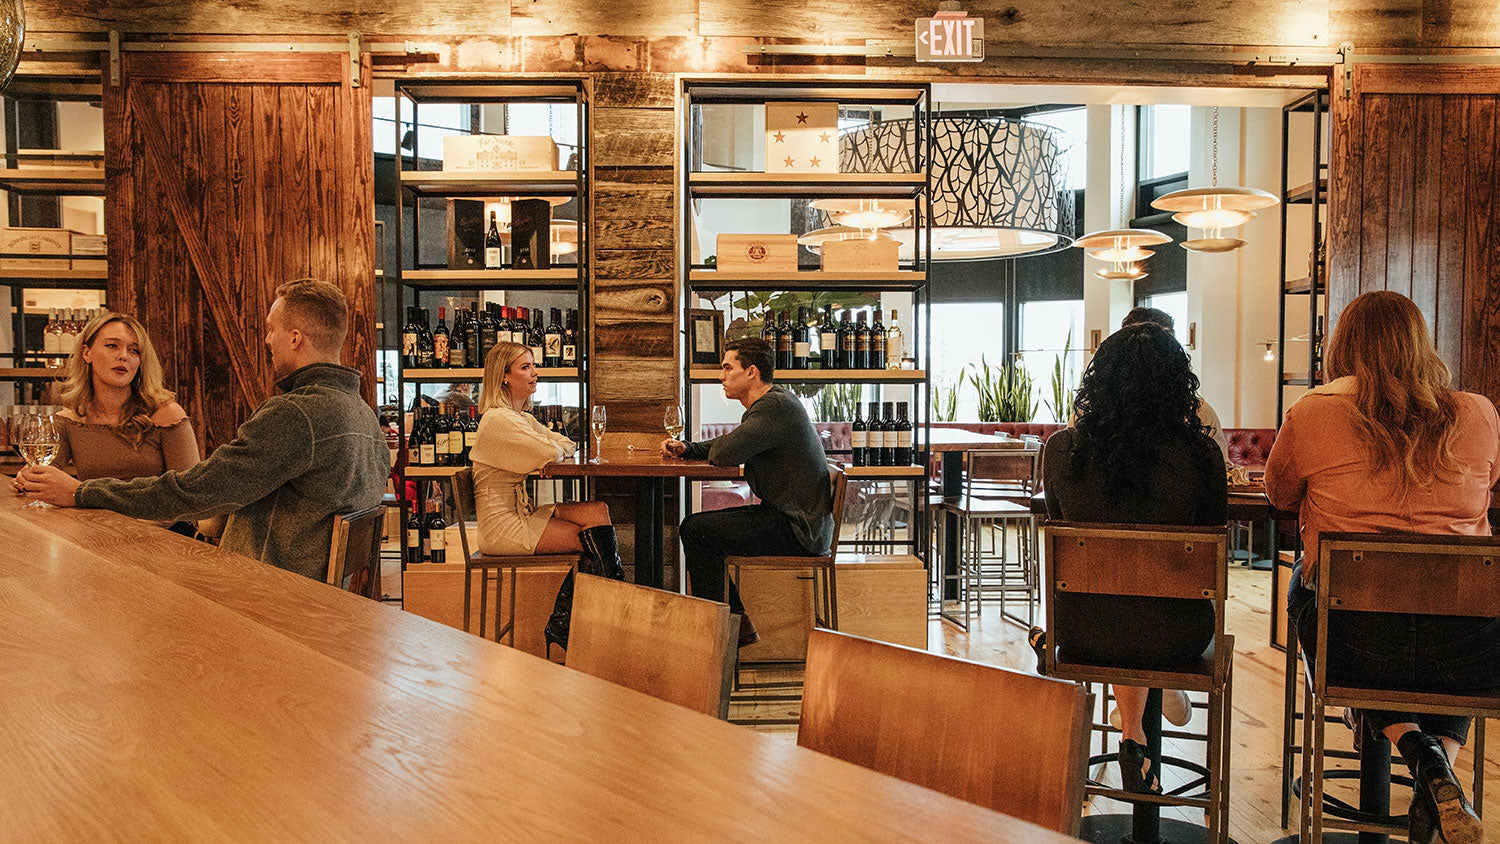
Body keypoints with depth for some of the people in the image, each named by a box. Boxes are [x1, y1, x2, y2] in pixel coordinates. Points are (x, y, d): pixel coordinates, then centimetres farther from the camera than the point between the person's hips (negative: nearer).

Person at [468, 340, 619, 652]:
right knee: (595, 538, -11)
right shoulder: (498, 421, -14)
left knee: (598, 512, -10)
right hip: (504, 526, -9)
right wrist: (555, 448, 2)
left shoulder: (521, 418, 18)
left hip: (522, 514, 9)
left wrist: (553, 448, -6)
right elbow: (549, 454, -21)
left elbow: (568, 446, 15)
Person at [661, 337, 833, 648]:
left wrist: (711, 451, -3)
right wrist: (685, 448, 9)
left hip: (797, 529, -11)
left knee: (695, 529, -12)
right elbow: (727, 448, 26)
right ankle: (737, 624, 16)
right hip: (792, 518, 11)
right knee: (697, 527, 15)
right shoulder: (769, 404, 15)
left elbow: (725, 453, -27)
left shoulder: (775, 407, -19)